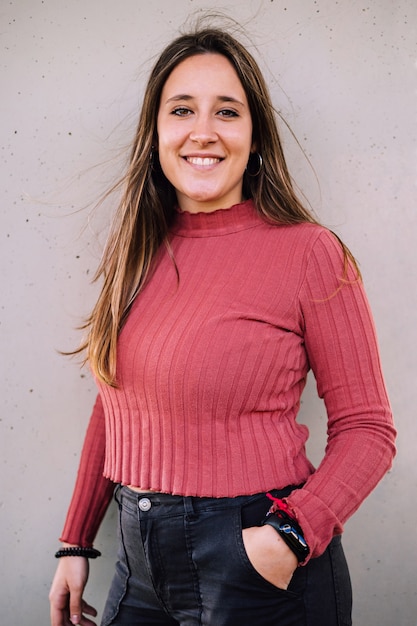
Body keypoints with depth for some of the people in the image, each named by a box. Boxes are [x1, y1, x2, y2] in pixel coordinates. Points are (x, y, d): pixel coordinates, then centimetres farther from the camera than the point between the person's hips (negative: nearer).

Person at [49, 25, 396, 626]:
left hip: (257, 561, -5)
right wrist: (76, 543, 11)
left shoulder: (309, 252, -13)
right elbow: (114, 406, 10)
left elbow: (366, 430, -10)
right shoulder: (137, 251, 3)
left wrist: (293, 535, -24)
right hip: (141, 556, 5)